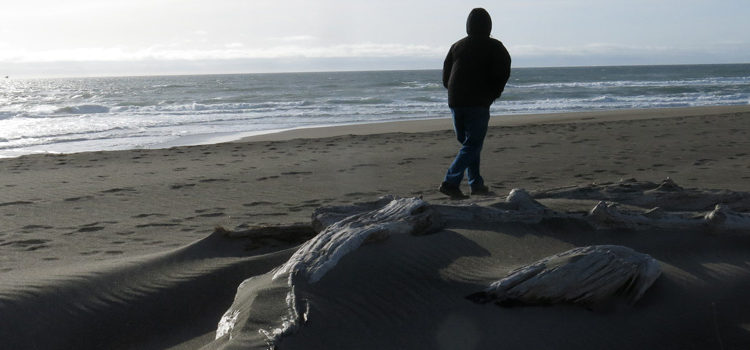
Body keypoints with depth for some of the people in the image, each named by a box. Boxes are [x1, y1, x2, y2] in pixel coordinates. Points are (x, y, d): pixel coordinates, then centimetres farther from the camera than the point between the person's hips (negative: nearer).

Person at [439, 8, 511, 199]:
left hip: (455, 102, 5)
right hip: (478, 103, -5)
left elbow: (445, 77, 11)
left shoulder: (457, 46, 12)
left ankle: (476, 184, 18)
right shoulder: (494, 47, -1)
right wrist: (493, 94, 5)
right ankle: (450, 182, -17)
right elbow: (503, 72, -10)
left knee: (468, 142, 16)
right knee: (472, 145, -3)